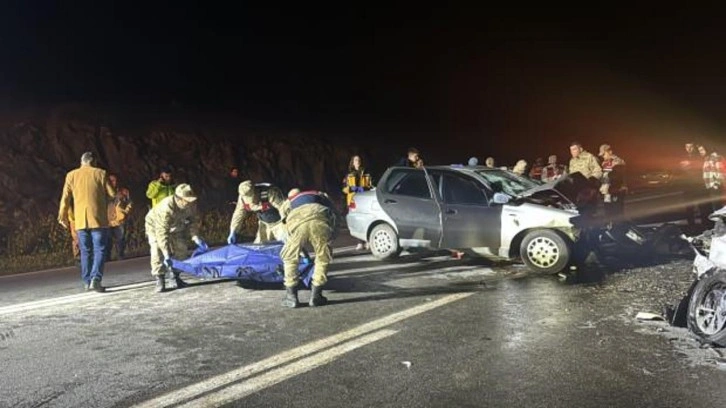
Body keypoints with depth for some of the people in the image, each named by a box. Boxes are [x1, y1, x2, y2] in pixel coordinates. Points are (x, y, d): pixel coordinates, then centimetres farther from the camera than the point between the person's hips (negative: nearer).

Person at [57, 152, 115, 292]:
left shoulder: (71, 175, 7)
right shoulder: (100, 173, 0)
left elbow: (65, 197, 7)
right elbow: (112, 194, -1)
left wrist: (62, 216, 17)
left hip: (80, 220, 3)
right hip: (98, 218, -3)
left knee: (85, 251, 12)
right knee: (99, 250, -1)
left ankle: (87, 281, 15)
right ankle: (95, 279, -15)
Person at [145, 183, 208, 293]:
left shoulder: (191, 205, -26)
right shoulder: (166, 208, -44)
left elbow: (192, 222, -11)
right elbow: (161, 233, -44)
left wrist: (196, 239, -25)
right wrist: (166, 254, -47)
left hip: (174, 227, 6)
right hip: (155, 225, -6)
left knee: (181, 250, 2)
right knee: (157, 252, -19)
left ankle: (176, 277, 17)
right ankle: (160, 280, -11)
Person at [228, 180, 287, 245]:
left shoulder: (270, 193, -33)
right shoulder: (243, 197, -17)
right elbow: (238, 214, -5)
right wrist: (233, 233, -13)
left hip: (279, 222, -5)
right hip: (265, 224, 5)